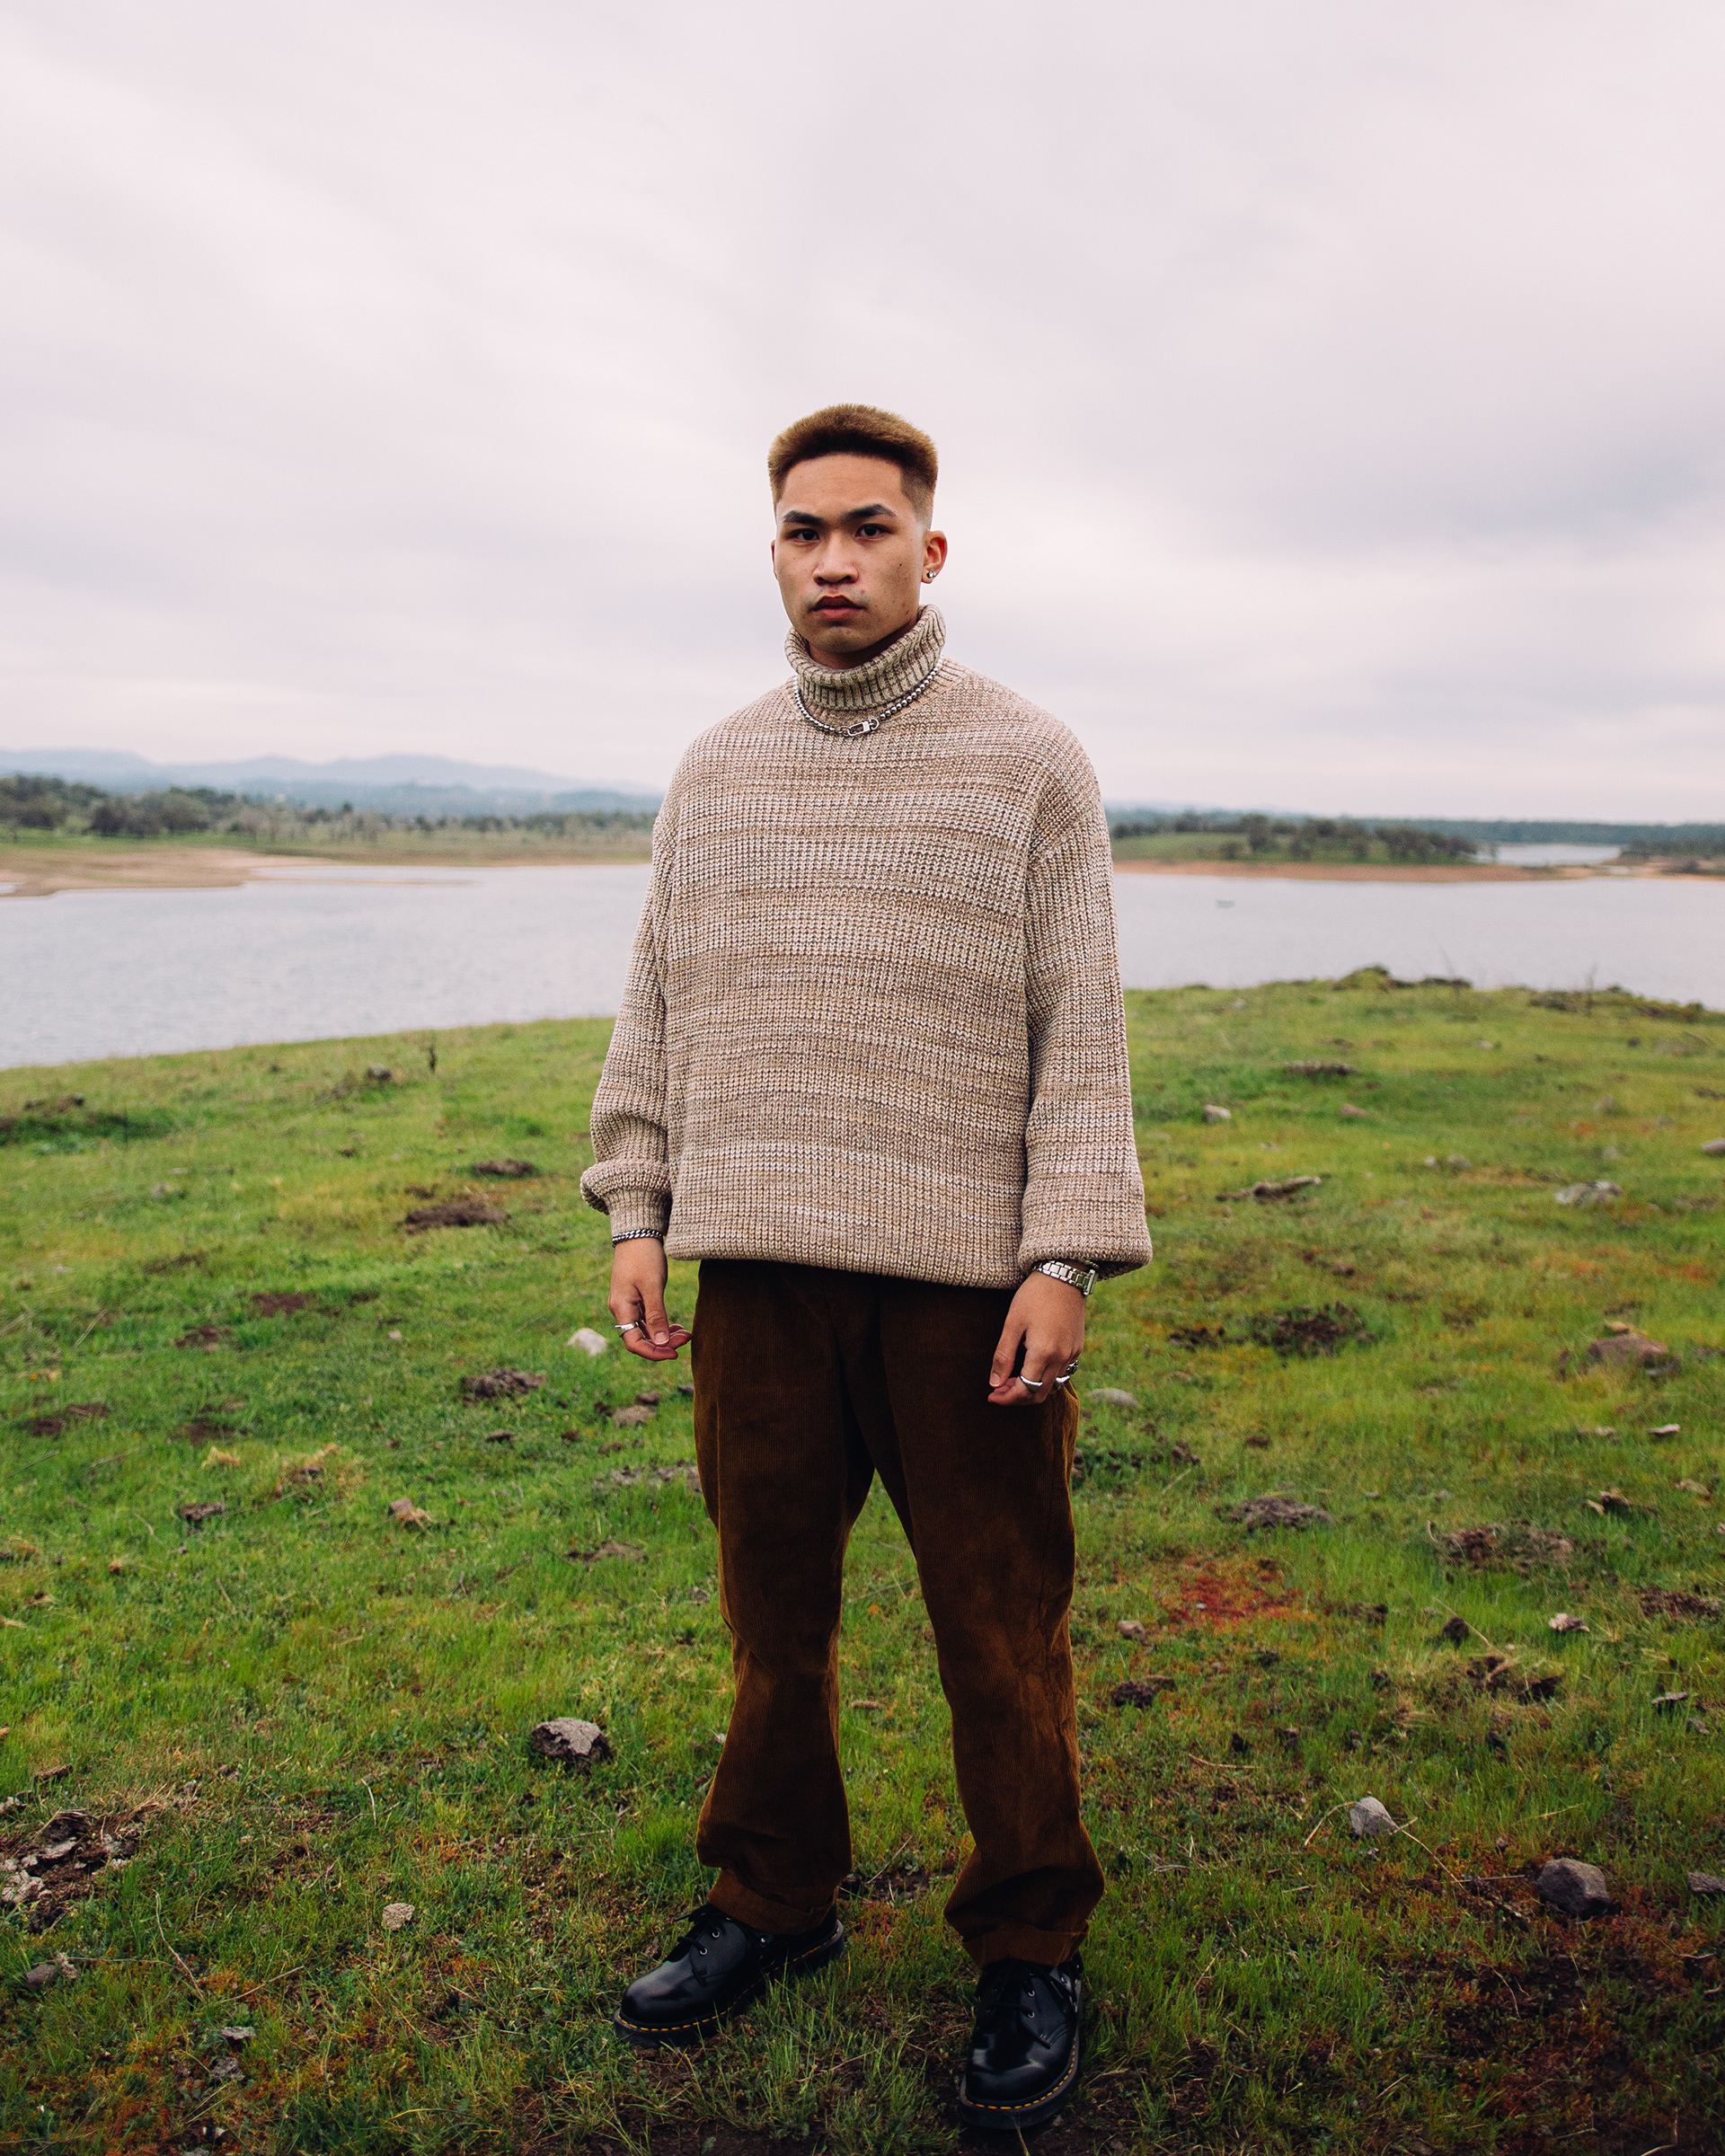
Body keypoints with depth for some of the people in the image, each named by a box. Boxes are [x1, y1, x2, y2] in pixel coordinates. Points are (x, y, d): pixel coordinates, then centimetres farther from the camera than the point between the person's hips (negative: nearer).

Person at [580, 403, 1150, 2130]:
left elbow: (1081, 1031, -4)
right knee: (774, 1610, 15)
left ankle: (1029, 1950, 26)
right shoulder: (714, 772, 12)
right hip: (755, 1269, 4)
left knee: (999, 1632, 7)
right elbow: (657, 1010, 14)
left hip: (964, 1274, -3)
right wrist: (636, 1214, 7)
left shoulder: (1029, 763, 0)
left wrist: (1065, 1259, -10)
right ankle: (771, 1902, 35)